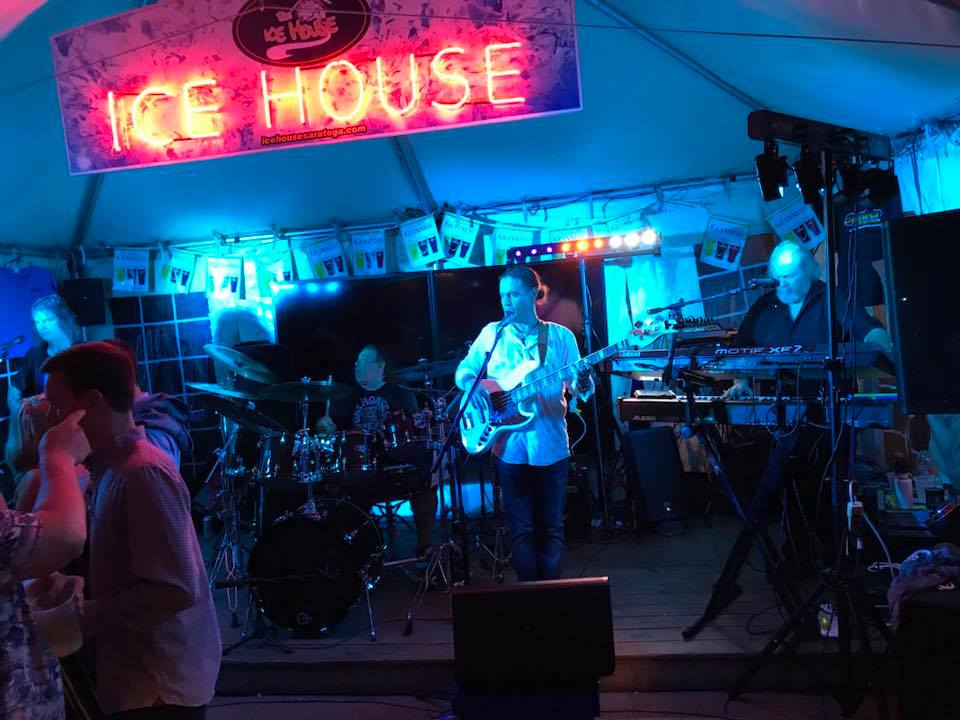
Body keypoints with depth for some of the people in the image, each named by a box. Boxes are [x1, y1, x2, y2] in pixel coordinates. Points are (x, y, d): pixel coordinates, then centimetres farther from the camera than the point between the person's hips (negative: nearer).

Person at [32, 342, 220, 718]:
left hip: (161, 685, -9)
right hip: (141, 676, 9)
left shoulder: (143, 473, -21)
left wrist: (79, 617, -17)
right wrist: (80, 586, 0)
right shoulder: (116, 466, 8)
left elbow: (174, 589, -25)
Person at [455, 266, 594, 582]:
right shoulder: (492, 333, 6)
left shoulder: (560, 336, 4)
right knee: (521, 530, 5)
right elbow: (464, 372, 12)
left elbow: (578, 388, 2)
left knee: (551, 528, 7)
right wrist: (476, 389, -9)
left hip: (550, 445, 0)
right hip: (509, 446, 1)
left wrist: (582, 383, -21)